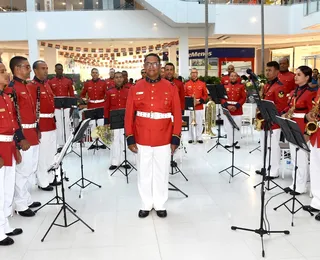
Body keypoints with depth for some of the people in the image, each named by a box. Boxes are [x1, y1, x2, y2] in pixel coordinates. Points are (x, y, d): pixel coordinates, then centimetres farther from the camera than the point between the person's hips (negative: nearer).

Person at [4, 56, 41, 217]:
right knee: (22, 171, -1)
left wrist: (37, 129, 19)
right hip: (23, 137, -9)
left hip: (32, 134, 10)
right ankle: (21, 205, 11)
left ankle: (27, 199, 30)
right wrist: (21, 138, -21)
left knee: (31, 169, 17)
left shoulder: (25, 86, 15)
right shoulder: (11, 88, -15)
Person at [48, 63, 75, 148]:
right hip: (56, 107, 0)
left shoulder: (68, 81, 4)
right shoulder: (50, 82, 3)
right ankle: (60, 144, 10)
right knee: (58, 125, 4)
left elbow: (72, 94, 7)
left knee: (67, 125, 2)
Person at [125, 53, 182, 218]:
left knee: (161, 173, 10)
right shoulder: (135, 89, 1)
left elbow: (177, 115, -1)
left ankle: (160, 205, 26)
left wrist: (175, 138, -4)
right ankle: (146, 205, 27)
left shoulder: (170, 88, -1)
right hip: (142, 140, 1)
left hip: (164, 140, 0)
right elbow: (129, 115, 1)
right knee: (144, 174, 11)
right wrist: (130, 138, -3)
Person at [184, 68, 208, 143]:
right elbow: (184, 95, 5)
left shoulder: (202, 84, 6)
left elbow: (205, 95, 5)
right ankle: (190, 138, 10)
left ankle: (199, 138, 10)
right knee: (189, 123, 2)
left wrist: (199, 101, -9)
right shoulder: (187, 84, 6)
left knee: (199, 123, 2)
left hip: (199, 107, 0)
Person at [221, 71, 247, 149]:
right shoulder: (225, 87, 8)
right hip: (227, 110, 2)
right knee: (228, 127, 5)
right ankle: (229, 143, 14)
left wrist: (236, 106, -12)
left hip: (238, 111, -2)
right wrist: (227, 106, -11)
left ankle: (237, 143, 11)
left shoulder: (241, 86, 2)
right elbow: (222, 98, 4)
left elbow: (244, 98, -3)